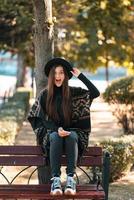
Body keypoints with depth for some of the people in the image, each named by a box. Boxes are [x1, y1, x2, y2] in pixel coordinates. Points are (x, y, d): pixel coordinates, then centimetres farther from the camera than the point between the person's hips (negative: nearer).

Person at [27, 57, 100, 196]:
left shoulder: (73, 92, 3)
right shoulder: (44, 95, 0)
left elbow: (95, 93, -7)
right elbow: (42, 119, -4)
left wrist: (81, 76, -7)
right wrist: (57, 129, -21)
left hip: (71, 131, 1)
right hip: (51, 132, 0)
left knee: (72, 137, -35)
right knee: (55, 137, -36)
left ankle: (70, 178, -44)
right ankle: (55, 179, -44)